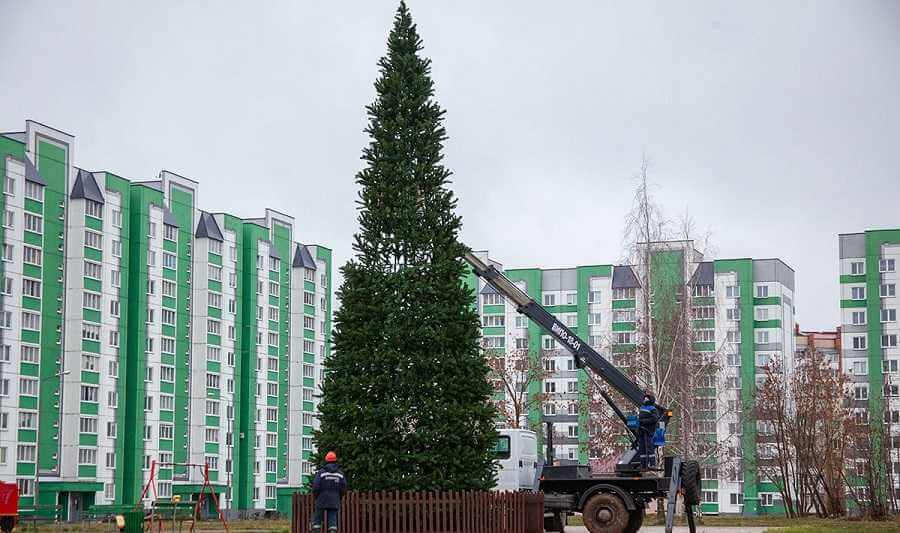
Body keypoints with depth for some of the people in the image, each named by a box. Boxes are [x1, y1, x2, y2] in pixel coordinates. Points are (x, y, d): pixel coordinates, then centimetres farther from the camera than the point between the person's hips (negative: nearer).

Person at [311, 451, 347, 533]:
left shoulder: (321, 472, -7)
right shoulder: (340, 474, 3)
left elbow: (315, 487, -10)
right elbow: (343, 489, 4)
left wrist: (316, 496, 8)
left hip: (321, 500, -2)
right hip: (334, 502, 2)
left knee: (317, 520, 7)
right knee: (333, 521, 2)